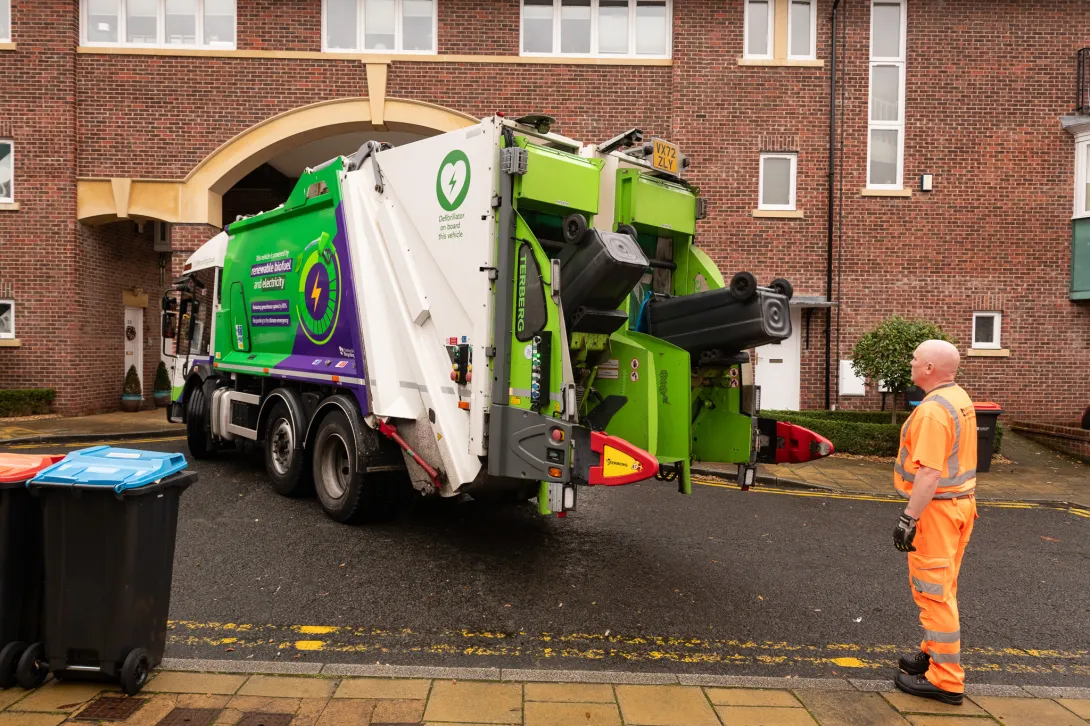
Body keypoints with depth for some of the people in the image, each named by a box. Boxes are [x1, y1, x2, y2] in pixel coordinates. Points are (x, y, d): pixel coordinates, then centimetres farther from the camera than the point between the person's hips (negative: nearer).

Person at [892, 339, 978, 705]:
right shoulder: (960, 398, 10)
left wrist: (909, 518, -23)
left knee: (933, 590, -2)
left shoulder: (933, 409, -22)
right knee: (941, 587, 20)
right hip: (960, 500, 10)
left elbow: (929, 473, -27)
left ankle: (945, 679, 6)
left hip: (936, 506, -10)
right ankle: (936, 653, 33)